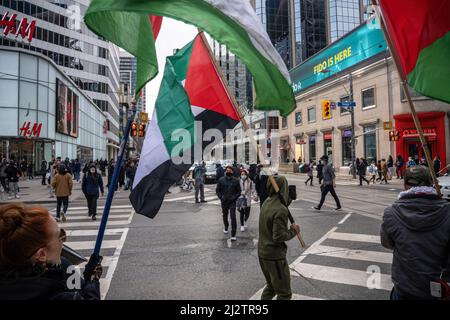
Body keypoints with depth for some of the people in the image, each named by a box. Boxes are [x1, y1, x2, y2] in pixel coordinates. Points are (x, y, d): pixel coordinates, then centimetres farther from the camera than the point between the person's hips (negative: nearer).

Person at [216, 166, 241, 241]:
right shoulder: (221, 180, 0)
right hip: (224, 202, 2)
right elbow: (217, 190, 5)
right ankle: (226, 228, 45)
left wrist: (234, 197, -10)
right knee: (225, 216, 18)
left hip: (232, 202, -2)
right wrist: (221, 197, -8)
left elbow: (239, 191, 4)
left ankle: (233, 234, -5)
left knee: (233, 217, -9)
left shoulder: (236, 180, -1)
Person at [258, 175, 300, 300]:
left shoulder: (267, 202, 0)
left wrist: (288, 201, -1)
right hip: (275, 256, -8)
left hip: (262, 252, 8)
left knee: (271, 286, 26)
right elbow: (279, 237, -26)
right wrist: (293, 231, -10)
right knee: (284, 293, 9)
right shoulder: (280, 210, -25)